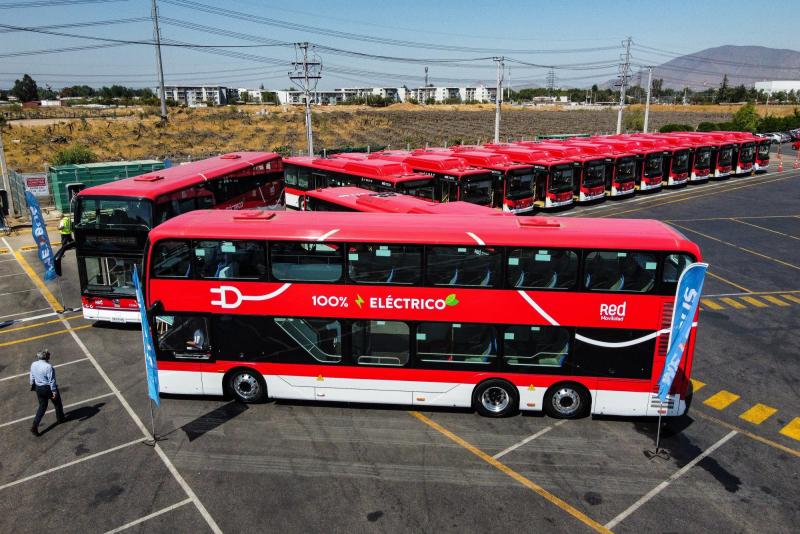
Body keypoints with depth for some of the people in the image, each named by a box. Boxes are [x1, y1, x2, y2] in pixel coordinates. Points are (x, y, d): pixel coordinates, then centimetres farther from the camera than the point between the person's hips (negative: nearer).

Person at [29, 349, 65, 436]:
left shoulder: (33, 365, -6)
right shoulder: (48, 366, -27)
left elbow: (32, 377, 8)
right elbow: (51, 381, -22)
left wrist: (32, 385, 24)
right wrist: (54, 391, -14)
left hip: (39, 389, 6)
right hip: (48, 388, -6)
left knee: (42, 406, 17)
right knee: (57, 403, 20)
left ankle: (34, 426, 8)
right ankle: (60, 418, 40)